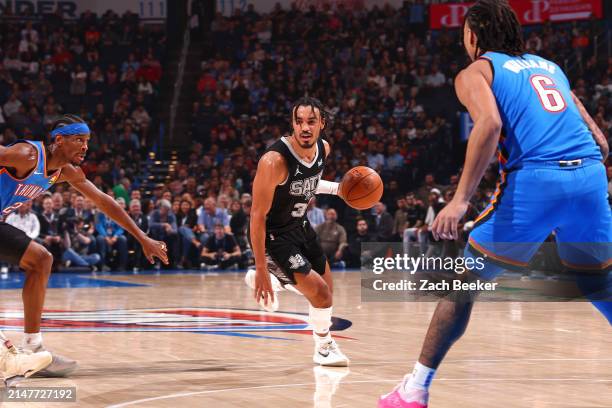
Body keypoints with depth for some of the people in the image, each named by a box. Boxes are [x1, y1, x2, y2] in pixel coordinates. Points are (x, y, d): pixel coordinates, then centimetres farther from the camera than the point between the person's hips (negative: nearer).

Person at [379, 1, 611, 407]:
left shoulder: (475, 72, 11)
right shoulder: (549, 65, 28)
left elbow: (490, 123, -12)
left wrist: (461, 199, -15)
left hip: (535, 180, -5)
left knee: (463, 282, 8)